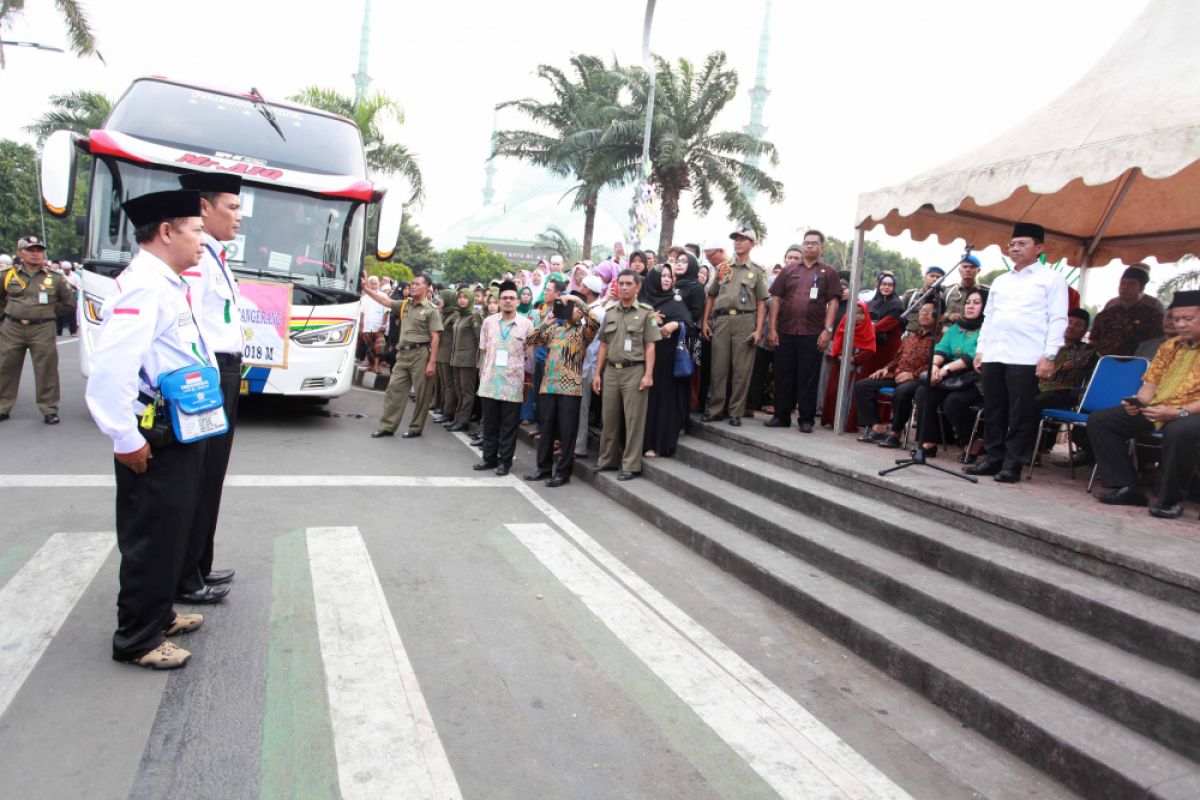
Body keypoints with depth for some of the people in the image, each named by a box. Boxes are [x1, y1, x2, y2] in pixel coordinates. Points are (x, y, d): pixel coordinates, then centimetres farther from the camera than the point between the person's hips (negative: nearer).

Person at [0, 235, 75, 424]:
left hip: (43, 329, -2)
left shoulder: (55, 277, 3)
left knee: (46, 370, -2)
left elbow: (69, 303, 11)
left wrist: (50, 310, 6)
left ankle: (49, 409, 6)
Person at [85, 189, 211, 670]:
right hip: (155, 441, -10)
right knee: (152, 537, 2)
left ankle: (157, 615, 37)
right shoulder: (144, 287, -19)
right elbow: (109, 371, -28)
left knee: (173, 530, 21)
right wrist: (126, 441, -23)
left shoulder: (168, 285, 13)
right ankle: (136, 640, 17)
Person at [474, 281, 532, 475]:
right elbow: (483, 350, 14)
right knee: (490, 422, 10)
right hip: (490, 381, 3)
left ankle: (505, 461, 14)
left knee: (509, 425, 4)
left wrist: (526, 375, 1)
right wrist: (483, 371, 8)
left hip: (513, 382, -2)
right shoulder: (489, 322, 6)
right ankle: (489, 458, 22)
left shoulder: (526, 324, 0)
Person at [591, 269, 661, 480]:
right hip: (611, 370, 4)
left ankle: (631, 465, 7)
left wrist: (648, 374, -12)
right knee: (609, 418, 10)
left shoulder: (646, 312, 0)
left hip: (634, 370, -4)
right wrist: (597, 373, 9)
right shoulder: (609, 312, 12)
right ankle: (607, 460, 23)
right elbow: (603, 345, 14)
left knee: (633, 420, 0)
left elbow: (650, 346, -4)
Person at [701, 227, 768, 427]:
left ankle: (736, 412, 7)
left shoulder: (757, 271, 8)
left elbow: (761, 303, 4)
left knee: (742, 370, 0)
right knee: (718, 368, 3)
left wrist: (758, 330, -5)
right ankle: (715, 409, 12)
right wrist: (705, 321, 7)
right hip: (721, 320, 2)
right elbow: (711, 297, 17)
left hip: (745, 321, -2)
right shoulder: (722, 268, 15)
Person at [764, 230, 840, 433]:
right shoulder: (789, 270, 11)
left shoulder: (828, 272, 8)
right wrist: (772, 328, 0)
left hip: (813, 334, -2)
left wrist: (827, 329, -8)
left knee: (809, 378, 2)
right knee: (783, 375, 6)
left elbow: (833, 302, 2)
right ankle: (781, 415, 16)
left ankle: (806, 419, 10)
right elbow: (777, 299, 8)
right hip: (785, 331, 2)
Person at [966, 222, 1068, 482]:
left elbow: (1058, 320, -3)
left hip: (1026, 358, -5)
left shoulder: (1051, 279, 4)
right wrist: (980, 349, 12)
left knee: (1020, 414, -3)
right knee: (993, 410, 8)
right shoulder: (1000, 281, 21)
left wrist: (1049, 355, -12)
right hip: (992, 355, 6)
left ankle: (1013, 464, 3)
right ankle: (993, 458, 16)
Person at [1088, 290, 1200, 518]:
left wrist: (1177, 412, -27)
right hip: (1155, 410, 8)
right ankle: (1128, 488, -9)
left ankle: (1171, 499, -20)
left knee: (1179, 430, -42)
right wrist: (1138, 402, -7)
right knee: (1098, 420, -5)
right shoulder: (1169, 346, 18)